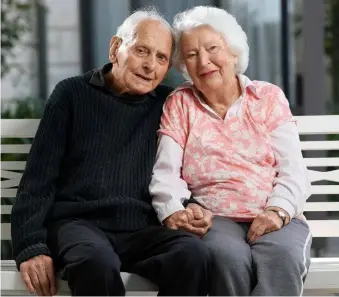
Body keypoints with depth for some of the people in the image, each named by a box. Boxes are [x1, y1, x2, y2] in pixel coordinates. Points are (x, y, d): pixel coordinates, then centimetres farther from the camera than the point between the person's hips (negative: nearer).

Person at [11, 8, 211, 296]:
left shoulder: (167, 106, 17)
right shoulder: (74, 94, 10)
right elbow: (39, 178, 5)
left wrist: (191, 208, -6)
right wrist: (31, 246, -9)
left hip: (142, 230, 3)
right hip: (78, 222, -2)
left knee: (194, 253, -32)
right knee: (96, 261, -39)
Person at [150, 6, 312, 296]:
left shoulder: (269, 97, 14)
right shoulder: (179, 104, 14)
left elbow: (293, 171, 4)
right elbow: (166, 174, 2)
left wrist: (278, 211, -18)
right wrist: (175, 212, -21)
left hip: (275, 220, 1)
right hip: (213, 220, 0)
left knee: (283, 256, -36)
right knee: (229, 256, -36)